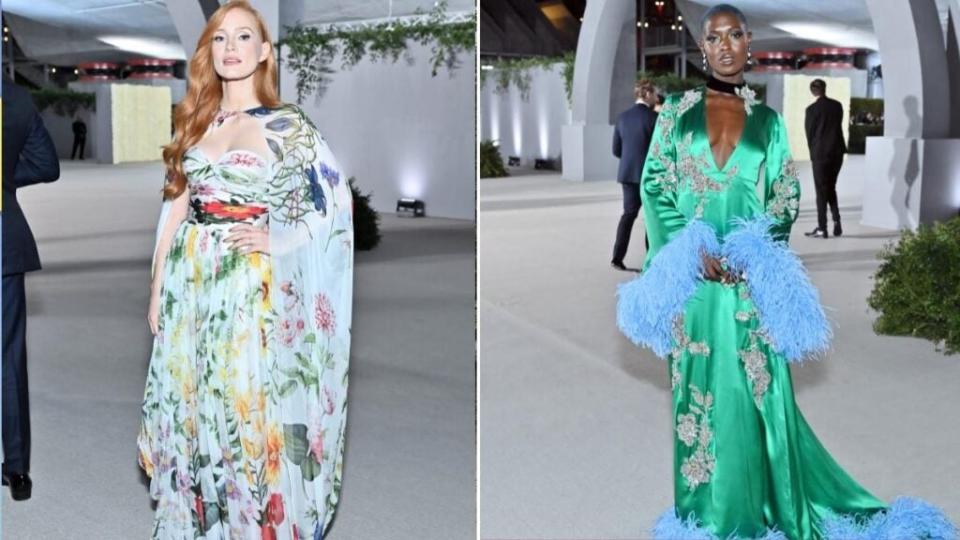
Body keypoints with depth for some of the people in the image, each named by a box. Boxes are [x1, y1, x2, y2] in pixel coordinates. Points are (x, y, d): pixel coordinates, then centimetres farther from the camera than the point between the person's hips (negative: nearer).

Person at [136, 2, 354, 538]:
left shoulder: (290, 126, -1)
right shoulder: (195, 122, 12)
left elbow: (338, 205, -3)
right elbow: (176, 209, 12)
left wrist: (277, 240, -14)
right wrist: (157, 287, 9)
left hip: (253, 288, -4)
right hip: (190, 286, 5)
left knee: (250, 408, -4)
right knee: (191, 406, 9)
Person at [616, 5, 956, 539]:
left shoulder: (768, 120, 9)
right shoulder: (678, 109, 7)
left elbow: (787, 197, 6)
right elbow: (655, 185, 1)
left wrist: (749, 252, -10)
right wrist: (690, 250, -11)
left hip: (750, 275, 0)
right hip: (691, 272, 0)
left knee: (759, 391, -1)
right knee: (699, 389, 3)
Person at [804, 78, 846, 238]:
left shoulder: (812, 109, -9)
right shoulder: (837, 106, 4)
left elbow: (809, 133, -4)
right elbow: (838, 127, 9)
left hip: (820, 153, -4)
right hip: (837, 151, 4)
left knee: (821, 190, 1)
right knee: (831, 187, 18)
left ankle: (822, 228, 0)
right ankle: (836, 221, 6)